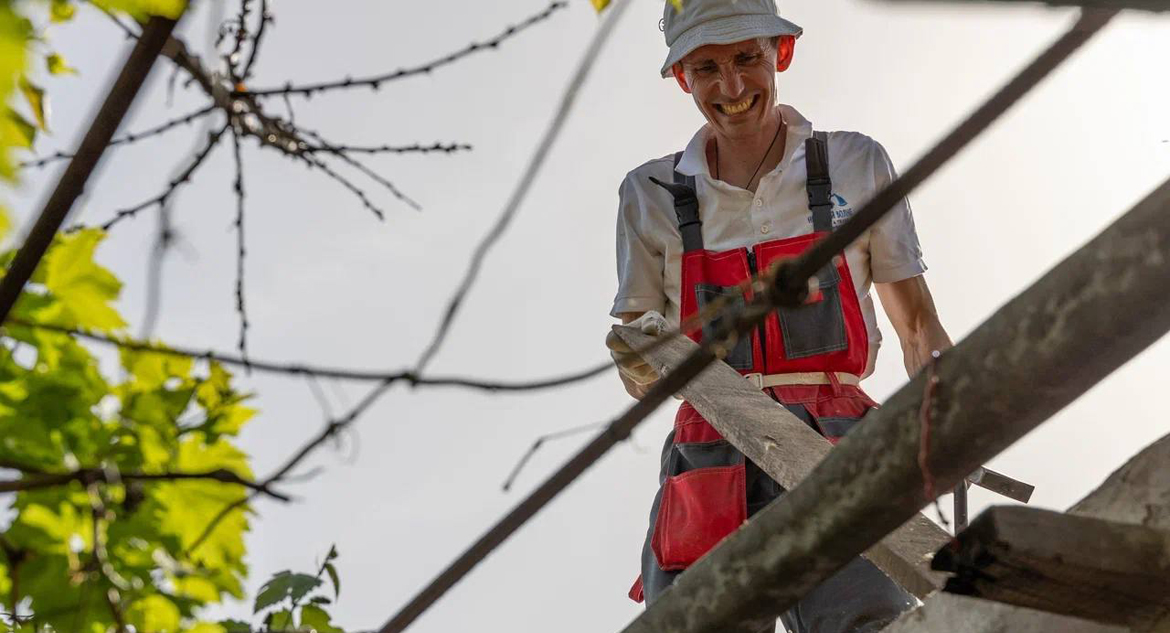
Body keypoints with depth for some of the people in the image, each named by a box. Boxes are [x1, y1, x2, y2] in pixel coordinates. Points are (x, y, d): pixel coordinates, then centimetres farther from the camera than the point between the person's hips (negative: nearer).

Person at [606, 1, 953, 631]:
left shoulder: (856, 164, 11)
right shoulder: (650, 194, 13)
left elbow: (918, 325, 13)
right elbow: (641, 382, 15)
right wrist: (642, 358, -9)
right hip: (709, 456, 1)